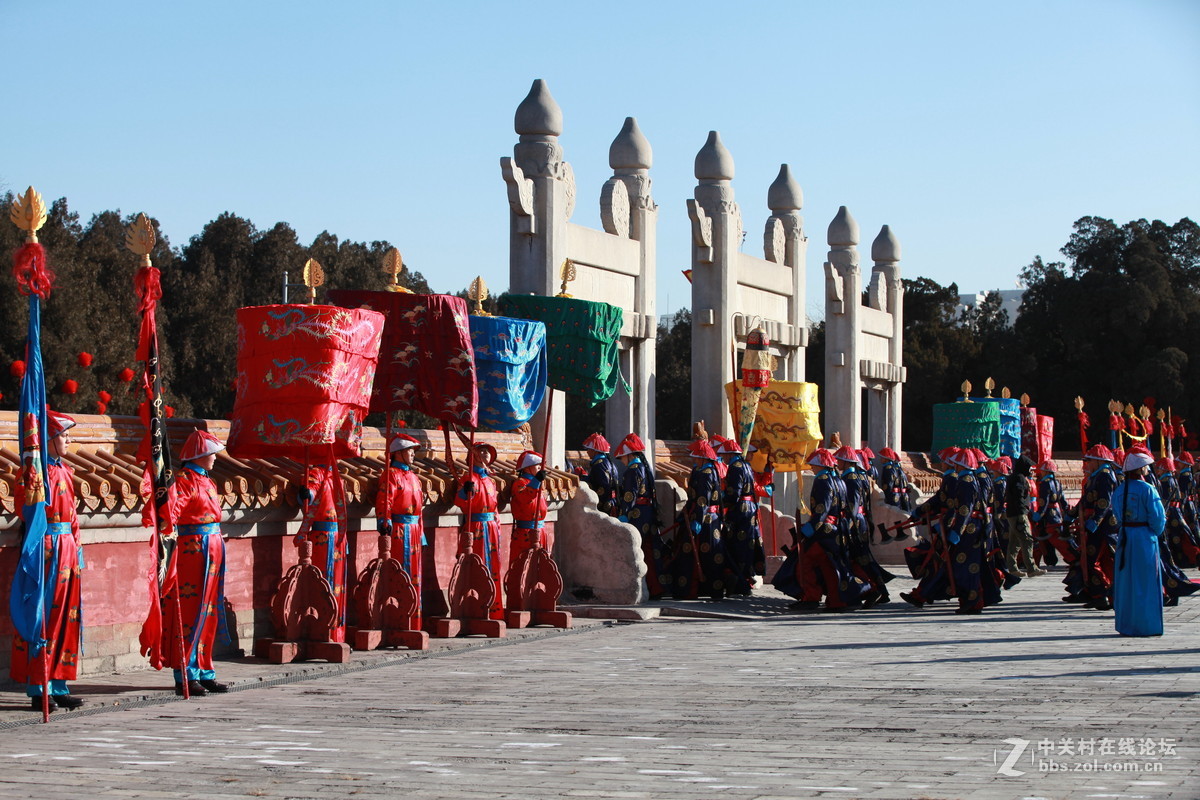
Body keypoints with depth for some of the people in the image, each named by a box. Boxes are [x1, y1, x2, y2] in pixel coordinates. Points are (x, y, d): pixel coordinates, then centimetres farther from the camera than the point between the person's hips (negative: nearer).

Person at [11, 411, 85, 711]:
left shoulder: (65, 470, 16)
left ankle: (58, 686, 16)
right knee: (43, 618, -5)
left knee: (66, 617, 9)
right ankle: (37, 690, 1)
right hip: (46, 547, -8)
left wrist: (75, 544, 16)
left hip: (66, 548, 8)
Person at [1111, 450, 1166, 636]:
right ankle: (1146, 625, 3)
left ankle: (1125, 625, 15)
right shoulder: (1147, 489, -13)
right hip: (1144, 538, -5)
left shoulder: (1119, 491, 4)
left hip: (1125, 538, 5)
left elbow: (1117, 515, 6)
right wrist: (1156, 532, 3)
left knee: (1125, 582, 11)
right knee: (1145, 583, 2)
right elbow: (1157, 517, -14)